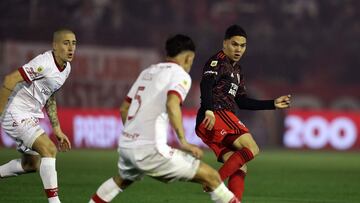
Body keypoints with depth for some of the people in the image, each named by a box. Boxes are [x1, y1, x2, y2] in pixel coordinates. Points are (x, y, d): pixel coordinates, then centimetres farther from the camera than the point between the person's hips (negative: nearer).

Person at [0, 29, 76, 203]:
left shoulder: (66, 68, 8)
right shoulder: (44, 63, -22)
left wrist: (56, 128, 18)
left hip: (31, 117, 10)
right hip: (16, 114, -10)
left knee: (32, 164, 15)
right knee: (49, 149, -20)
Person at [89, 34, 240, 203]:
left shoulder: (147, 72, 20)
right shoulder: (180, 74, -1)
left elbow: (124, 108, 25)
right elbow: (172, 104, -21)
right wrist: (184, 143, -19)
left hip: (126, 144, 8)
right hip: (150, 149, -8)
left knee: (122, 180, 40)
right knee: (211, 177, -2)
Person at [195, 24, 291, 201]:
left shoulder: (236, 69, 28)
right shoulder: (218, 61, -2)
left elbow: (242, 102, 32)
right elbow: (205, 85, -20)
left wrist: (273, 104, 32)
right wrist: (208, 110, -36)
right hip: (217, 114, -9)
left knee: (239, 169, 2)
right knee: (251, 148, -21)